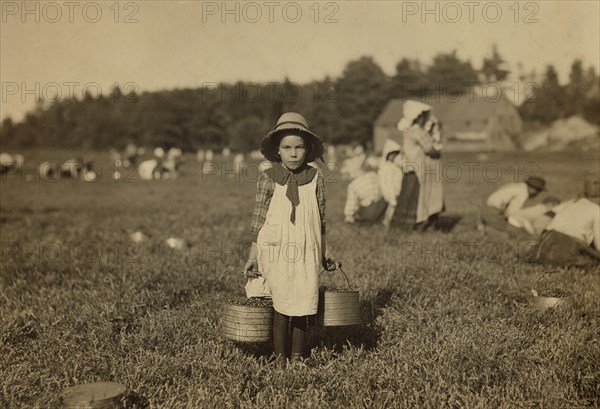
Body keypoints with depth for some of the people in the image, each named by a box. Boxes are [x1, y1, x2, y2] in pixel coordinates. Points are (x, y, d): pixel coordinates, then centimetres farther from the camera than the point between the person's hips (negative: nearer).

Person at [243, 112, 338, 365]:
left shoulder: (315, 178, 3)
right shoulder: (267, 179, -2)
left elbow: (321, 220, 10)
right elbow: (258, 219, 1)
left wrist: (325, 255, 12)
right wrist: (252, 256, 0)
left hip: (306, 252, 2)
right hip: (276, 250, -2)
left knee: (302, 306, 5)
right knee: (281, 306, 0)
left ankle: (297, 356, 20)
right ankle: (280, 358, 15)